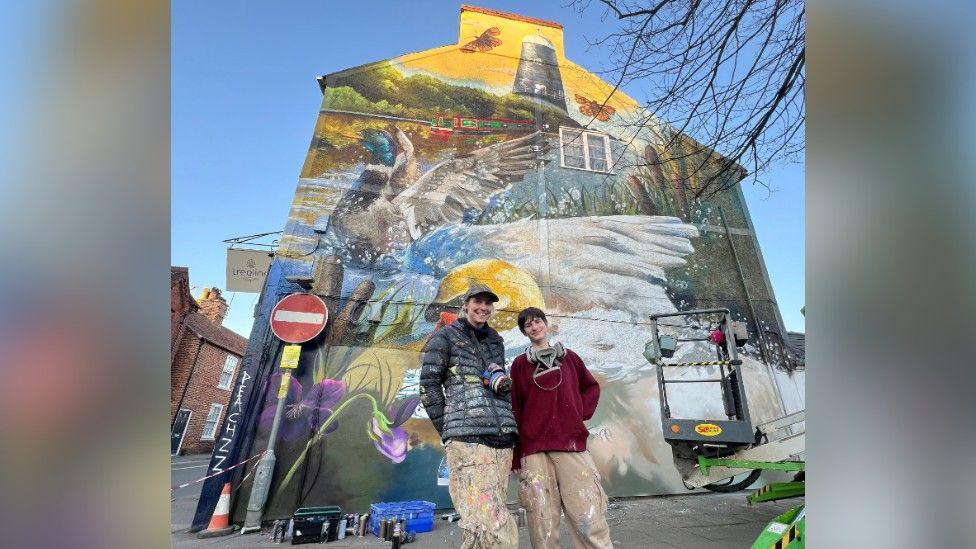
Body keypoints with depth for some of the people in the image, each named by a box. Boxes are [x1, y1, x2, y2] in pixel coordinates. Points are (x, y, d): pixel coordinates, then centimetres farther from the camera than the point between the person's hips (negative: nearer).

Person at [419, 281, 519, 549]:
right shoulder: (446, 335, 5)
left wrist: (501, 381, 4)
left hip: (502, 436, 6)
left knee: (480, 520, 7)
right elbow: (428, 384, 2)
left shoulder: (495, 340, 21)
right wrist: (449, 430, -1)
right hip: (468, 436, -5)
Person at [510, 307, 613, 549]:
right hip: (534, 450, -1)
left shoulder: (569, 357, 13)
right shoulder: (520, 363, 8)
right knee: (542, 523, 0)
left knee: (589, 517, -4)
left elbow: (591, 387, 25)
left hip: (572, 445, 1)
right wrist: (516, 456, 4)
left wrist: (580, 413, 8)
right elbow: (515, 410, 6)